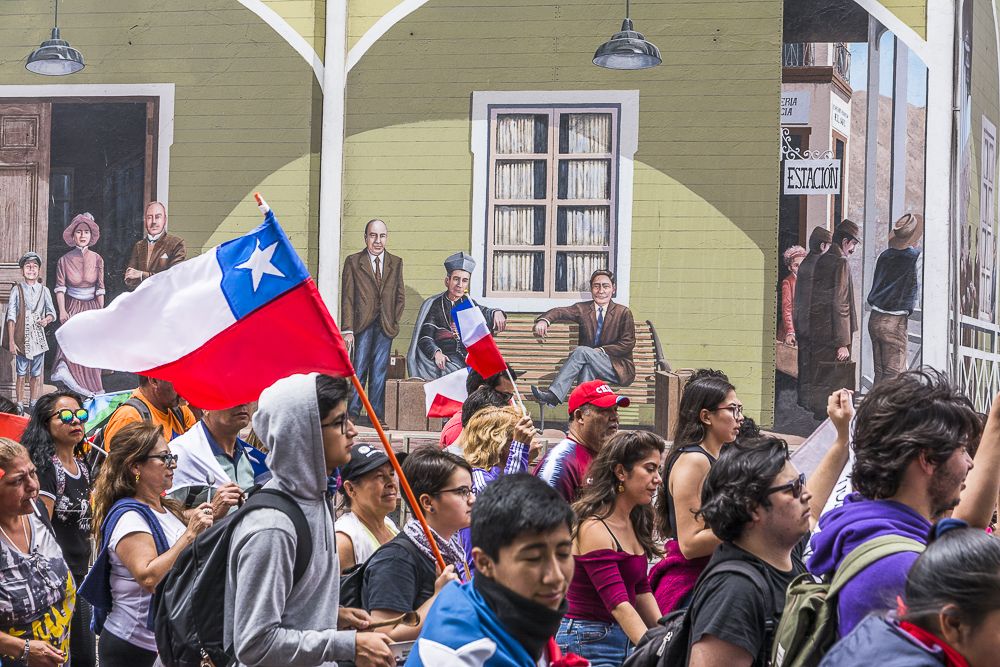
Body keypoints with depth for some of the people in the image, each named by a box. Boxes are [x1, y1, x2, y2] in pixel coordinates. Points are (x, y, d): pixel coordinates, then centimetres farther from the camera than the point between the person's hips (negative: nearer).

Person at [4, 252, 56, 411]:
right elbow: (11, 316, -1)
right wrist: (11, 341, -7)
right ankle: (20, 406, 7)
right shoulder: (17, 290, 1)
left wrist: (47, 319, -15)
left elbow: (52, 312, 10)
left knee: (36, 374, 7)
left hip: (38, 338, 2)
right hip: (22, 338, -2)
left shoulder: (44, 290, 7)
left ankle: (33, 405, 19)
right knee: (21, 375, -1)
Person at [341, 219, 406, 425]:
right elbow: (347, 298, 0)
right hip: (363, 323, -2)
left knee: (379, 371, 0)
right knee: (359, 368, -4)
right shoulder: (353, 262, 3)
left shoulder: (396, 264, 12)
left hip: (386, 325, 2)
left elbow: (400, 297, 17)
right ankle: (352, 413, 4)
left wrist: (394, 322, 5)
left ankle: (376, 416, 5)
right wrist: (347, 329, -7)